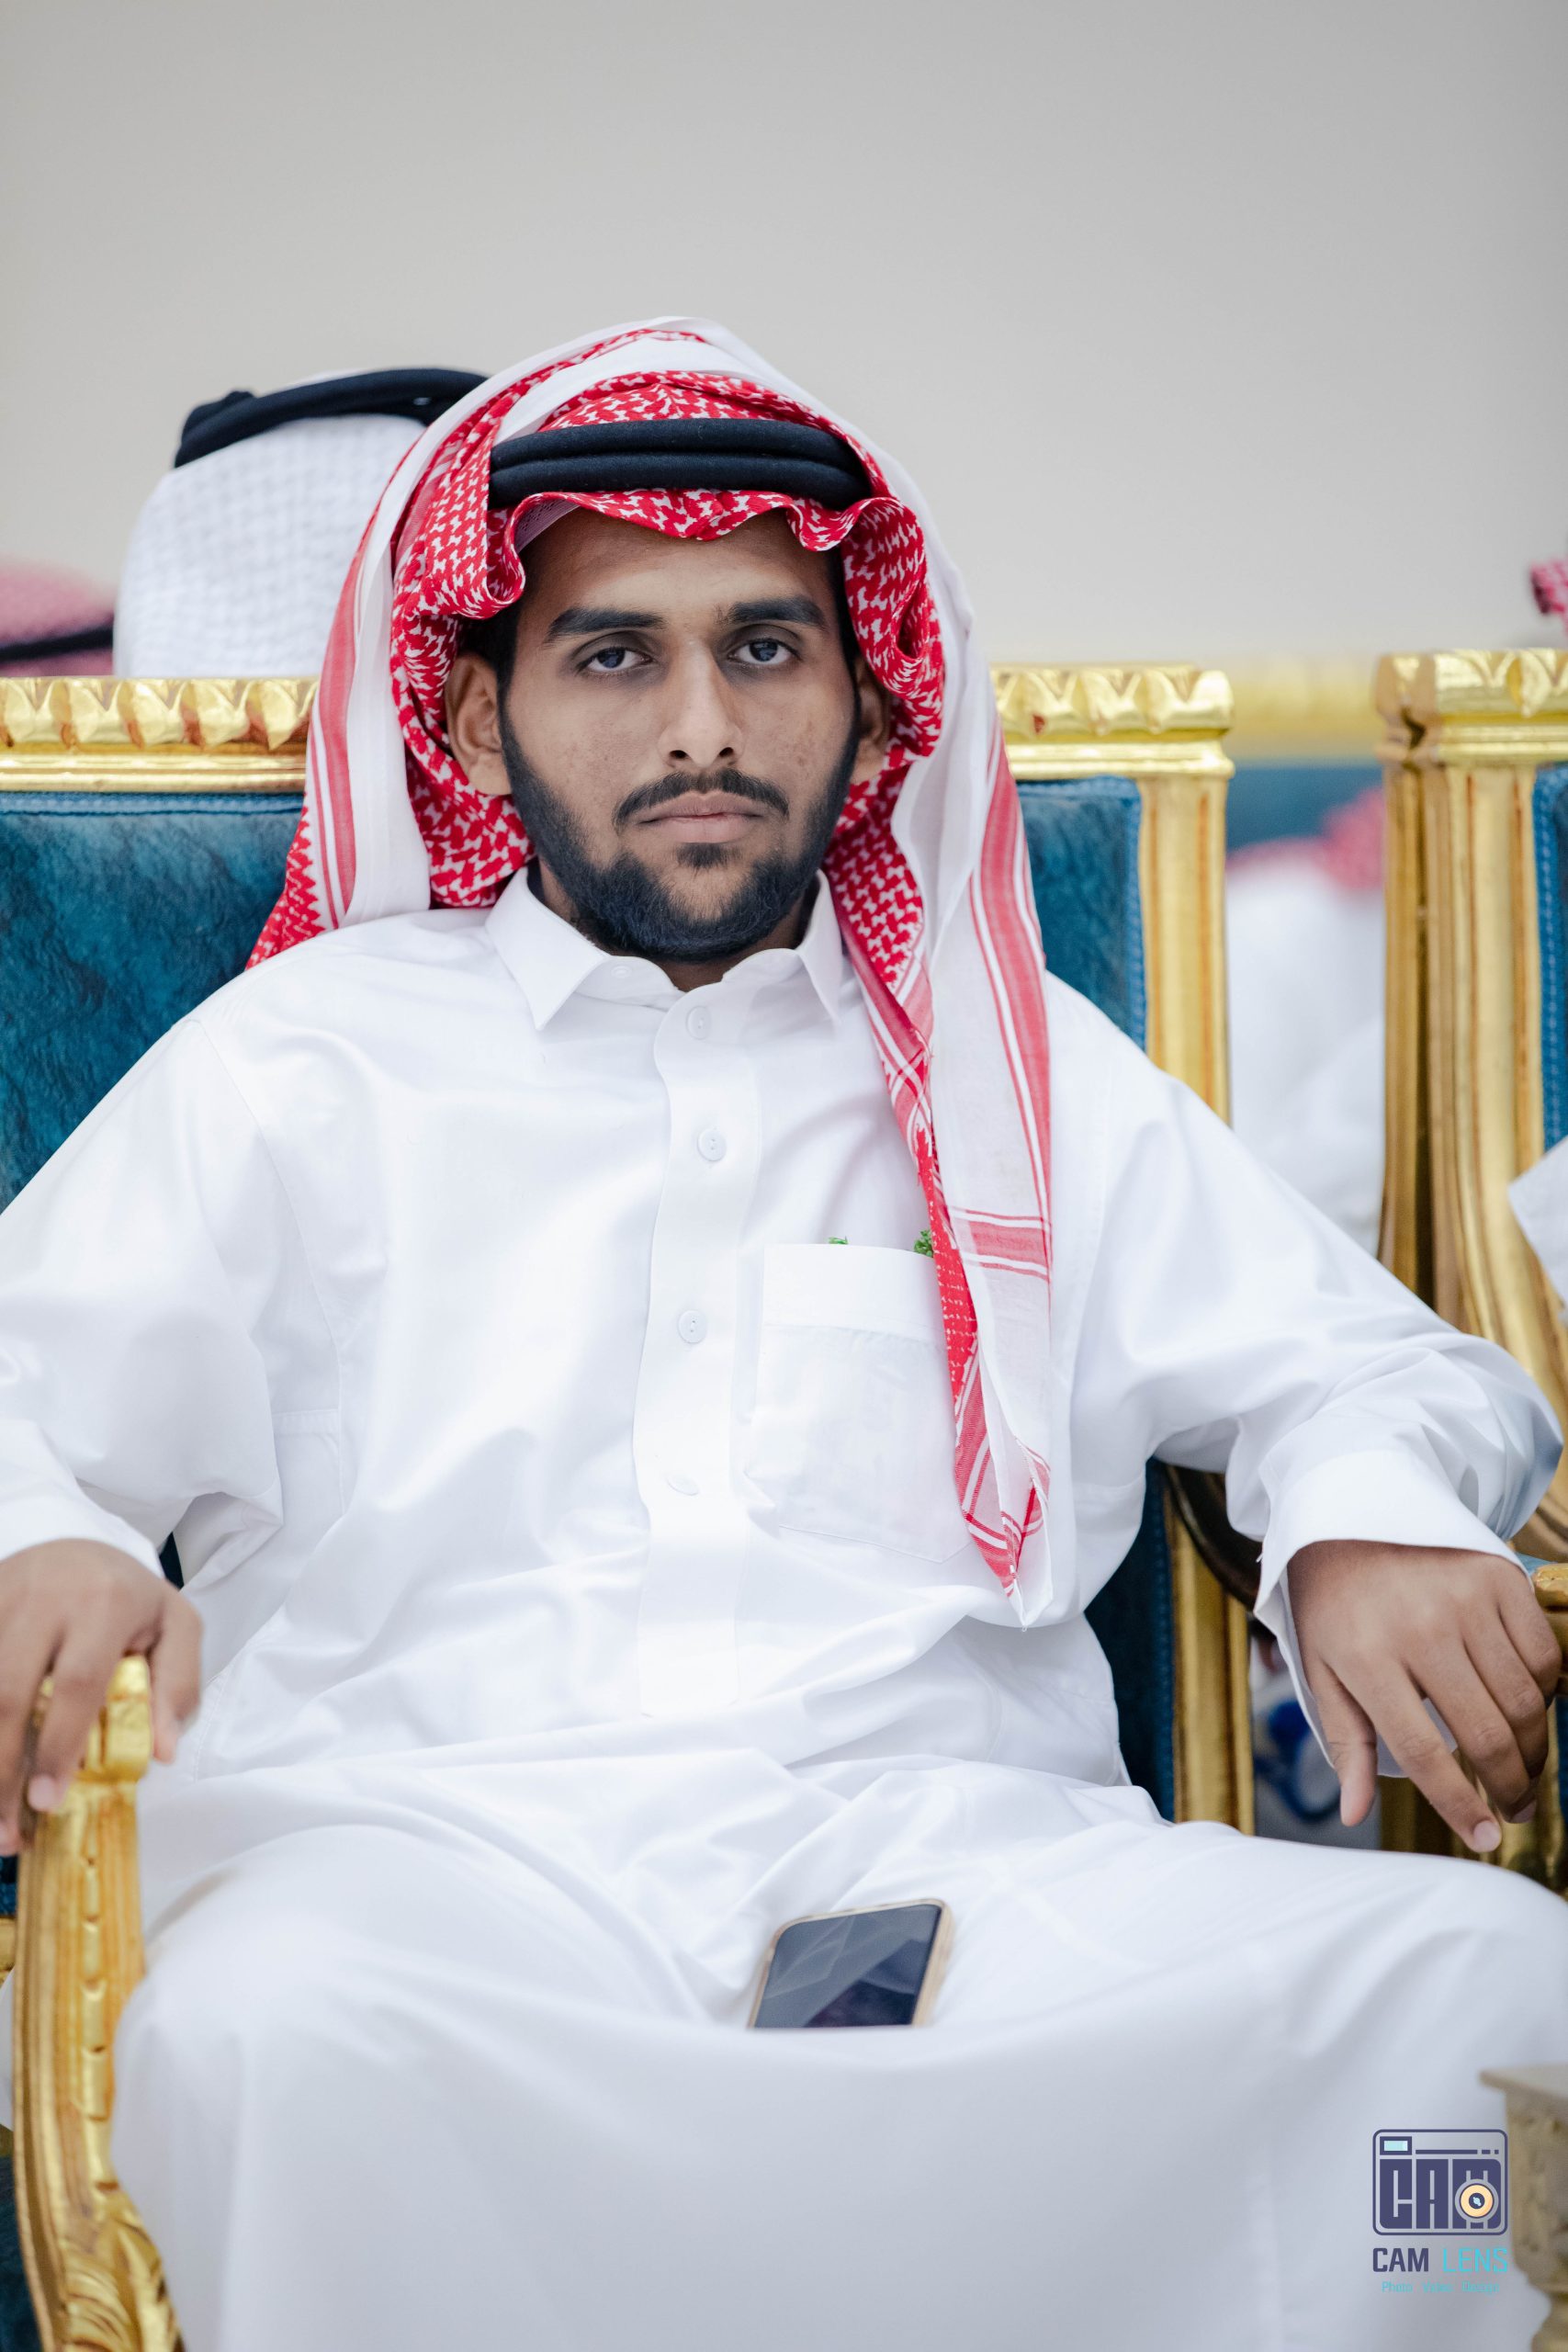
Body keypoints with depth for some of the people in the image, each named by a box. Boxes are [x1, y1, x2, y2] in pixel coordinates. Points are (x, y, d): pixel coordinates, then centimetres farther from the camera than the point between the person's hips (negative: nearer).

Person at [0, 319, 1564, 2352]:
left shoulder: (1020, 1076, 25)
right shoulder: (307, 1054, 19)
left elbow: (1386, 1366, 26)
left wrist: (1371, 1519, 0)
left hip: (962, 1863, 2)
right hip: (438, 1851, -1)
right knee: (272, 2032, -39)